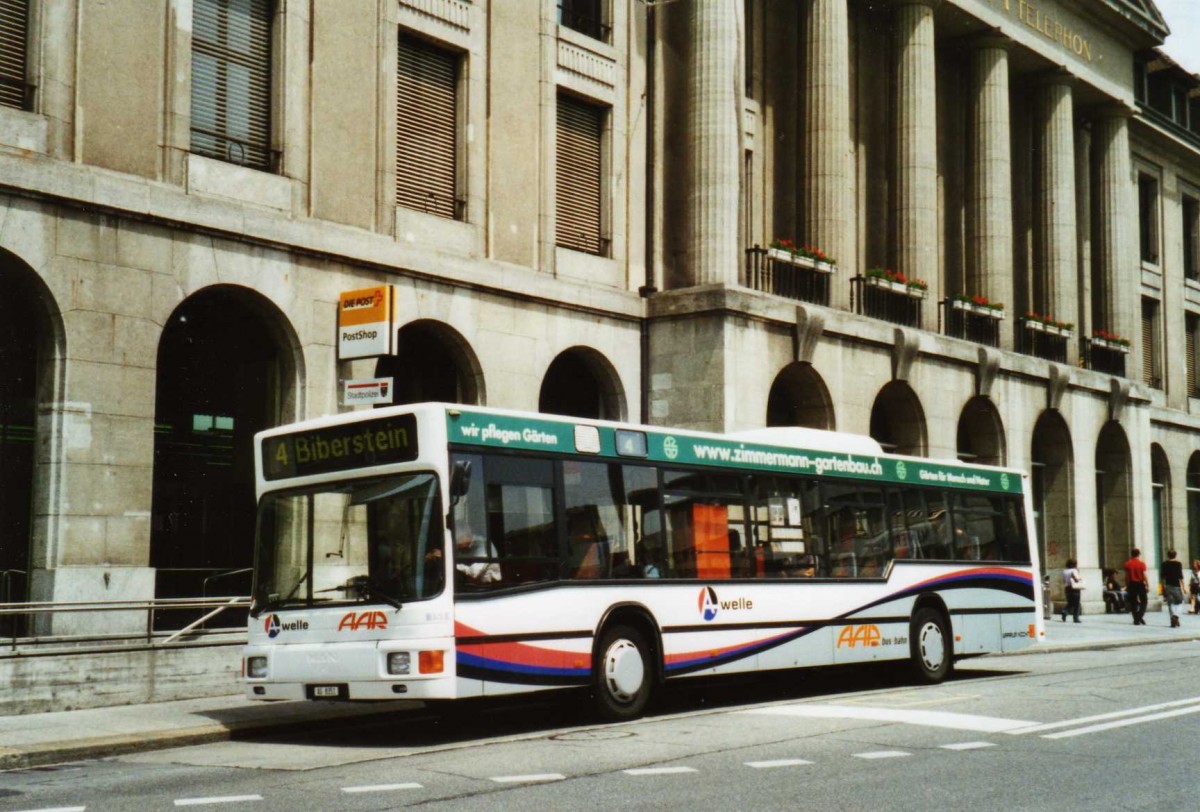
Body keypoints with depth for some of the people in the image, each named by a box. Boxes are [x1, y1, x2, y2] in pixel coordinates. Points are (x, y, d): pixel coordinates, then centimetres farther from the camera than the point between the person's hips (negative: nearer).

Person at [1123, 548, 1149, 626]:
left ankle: (1136, 620, 5)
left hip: (1132, 584, 2)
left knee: (1133, 603, 6)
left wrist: (1127, 586, 10)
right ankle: (1140, 616, -9)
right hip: (1140, 584, -2)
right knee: (1143, 601, 9)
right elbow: (1144, 576, -7)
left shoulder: (1127, 564, 0)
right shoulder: (1141, 564, -6)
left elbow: (1126, 576, 2)